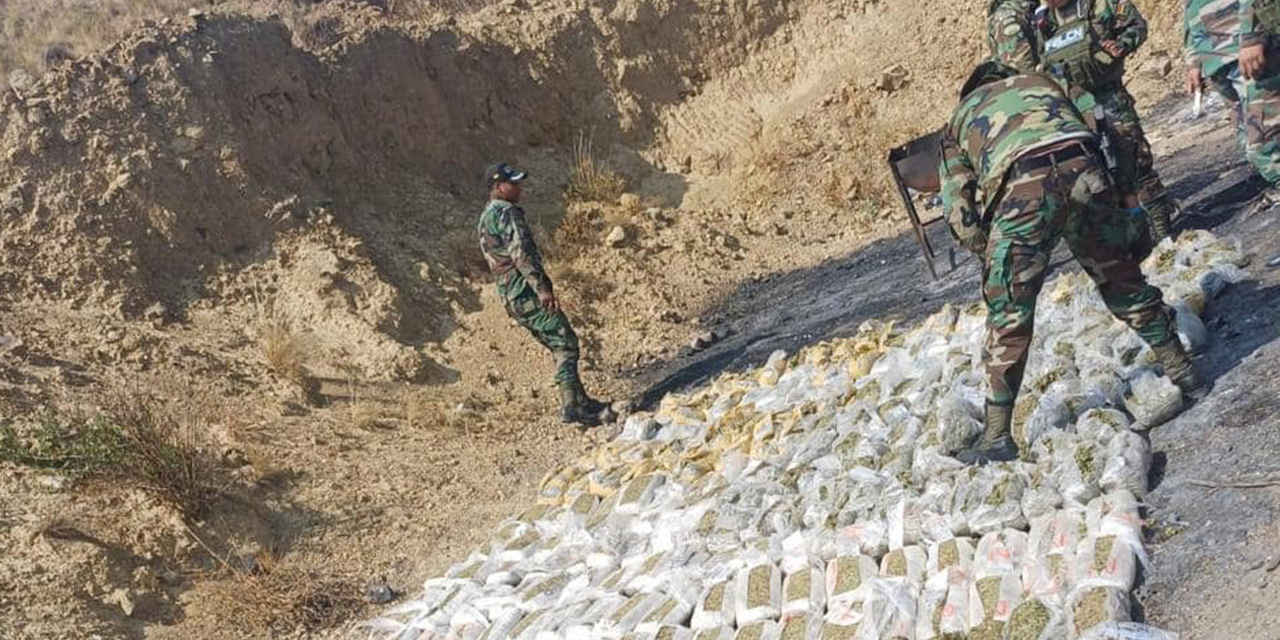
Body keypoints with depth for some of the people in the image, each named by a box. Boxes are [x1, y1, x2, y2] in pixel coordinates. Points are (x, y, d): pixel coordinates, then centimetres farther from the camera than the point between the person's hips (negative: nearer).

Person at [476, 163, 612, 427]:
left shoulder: (484, 219, 22)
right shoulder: (506, 213, -10)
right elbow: (521, 254, -21)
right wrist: (542, 288, -26)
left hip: (510, 297, 10)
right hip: (526, 290, -10)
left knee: (560, 346, 13)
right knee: (565, 343, -11)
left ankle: (582, 402, 13)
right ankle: (570, 405, -20)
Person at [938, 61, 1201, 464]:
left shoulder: (959, 118, 30)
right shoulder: (1041, 82, 39)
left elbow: (959, 212, 18)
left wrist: (991, 254, 27)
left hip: (1023, 185, -3)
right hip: (1084, 167, 3)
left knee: (1008, 317, 6)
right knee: (1121, 279, 24)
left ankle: (997, 436, 9)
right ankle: (1181, 370, 38)